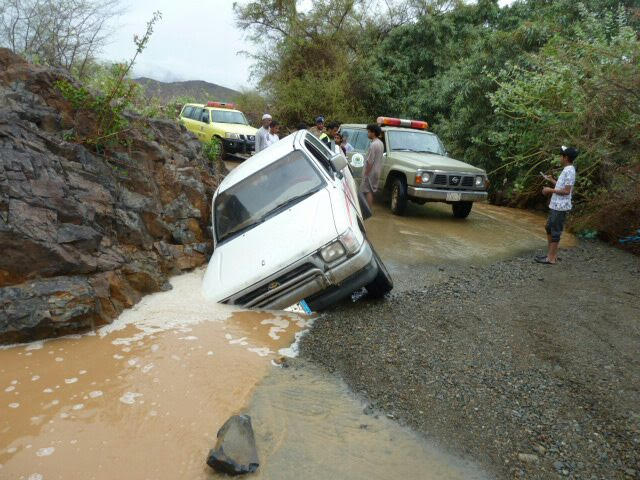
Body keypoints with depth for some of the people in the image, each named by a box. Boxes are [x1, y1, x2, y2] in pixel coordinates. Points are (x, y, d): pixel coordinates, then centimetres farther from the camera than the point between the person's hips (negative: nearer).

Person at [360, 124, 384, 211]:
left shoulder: (373, 145, -20)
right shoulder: (380, 143, 10)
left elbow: (370, 161, -22)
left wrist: (366, 173, -18)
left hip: (371, 172, -9)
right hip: (377, 171, 9)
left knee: (367, 191, -4)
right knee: (371, 190, 16)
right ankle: (370, 208, 23)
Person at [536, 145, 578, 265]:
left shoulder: (569, 171, -18)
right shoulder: (567, 170, 14)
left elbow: (566, 191, -22)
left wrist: (551, 190, -16)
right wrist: (552, 180, 23)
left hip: (560, 207, -10)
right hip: (556, 205, 10)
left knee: (555, 232, -4)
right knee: (549, 228, 18)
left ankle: (551, 258, 3)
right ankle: (551, 253, 26)